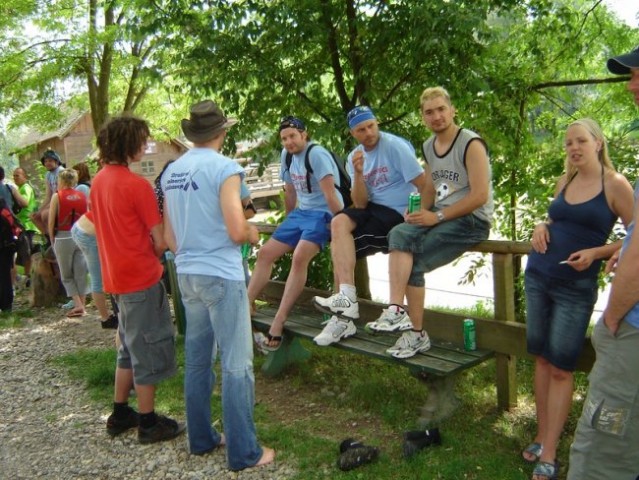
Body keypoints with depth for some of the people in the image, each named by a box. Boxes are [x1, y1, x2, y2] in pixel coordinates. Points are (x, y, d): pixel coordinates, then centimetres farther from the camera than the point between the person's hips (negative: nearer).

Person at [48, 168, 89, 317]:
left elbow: (51, 221, -5)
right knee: (81, 273, 9)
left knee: (67, 275, 8)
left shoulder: (57, 196, -5)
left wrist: (52, 238, 7)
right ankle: (82, 306, 12)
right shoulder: (83, 196, 4)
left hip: (63, 237, -3)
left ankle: (78, 304, -2)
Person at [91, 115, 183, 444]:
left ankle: (120, 414, 30)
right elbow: (160, 241, -17)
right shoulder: (137, 185, -18)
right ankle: (148, 423, 15)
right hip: (141, 277, -8)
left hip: (116, 277, 8)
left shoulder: (98, 182, 6)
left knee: (130, 347, 21)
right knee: (148, 349, 4)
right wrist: (156, 251, 3)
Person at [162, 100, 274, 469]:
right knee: (236, 366, 1)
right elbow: (236, 231, -20)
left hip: (187, 274, 7)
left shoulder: (172, 172, 8)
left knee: (198, 360, 16)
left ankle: (201, 439, 28)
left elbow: (169, 234, 14)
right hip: (221, 275, -7)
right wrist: (253, 234, 1)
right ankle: (244, 452, 9)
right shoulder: (224, 167, -13)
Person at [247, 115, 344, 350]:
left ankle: (278, 323, -29)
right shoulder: (286, 155, 9)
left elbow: (330, 194, -20)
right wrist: (289, 221, 25)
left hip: (323, 214, -9)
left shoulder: (316, 154, -16)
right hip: (300, 213, 9)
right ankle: (245, 306, 8)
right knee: (265, 253, 1)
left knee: (299, 257, -30)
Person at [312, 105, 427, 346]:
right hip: (372, 209, 6)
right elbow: (360, 204, -2)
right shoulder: (355, 157, 7)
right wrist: (358, 173, -16)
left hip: (398, 213, -6)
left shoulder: (394, 146, -10)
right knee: (339, 223, -19)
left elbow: (424, 185, -13)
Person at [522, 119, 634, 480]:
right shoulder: (564, 181, 7)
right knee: (542, 358, 10)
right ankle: (541, 439, 21)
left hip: (576, 287, -5)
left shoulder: (615, 184, -8)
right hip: (538, 276, 5)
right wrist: (542, 227, 1)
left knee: (561, 368, -2)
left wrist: (595, 252, -20)